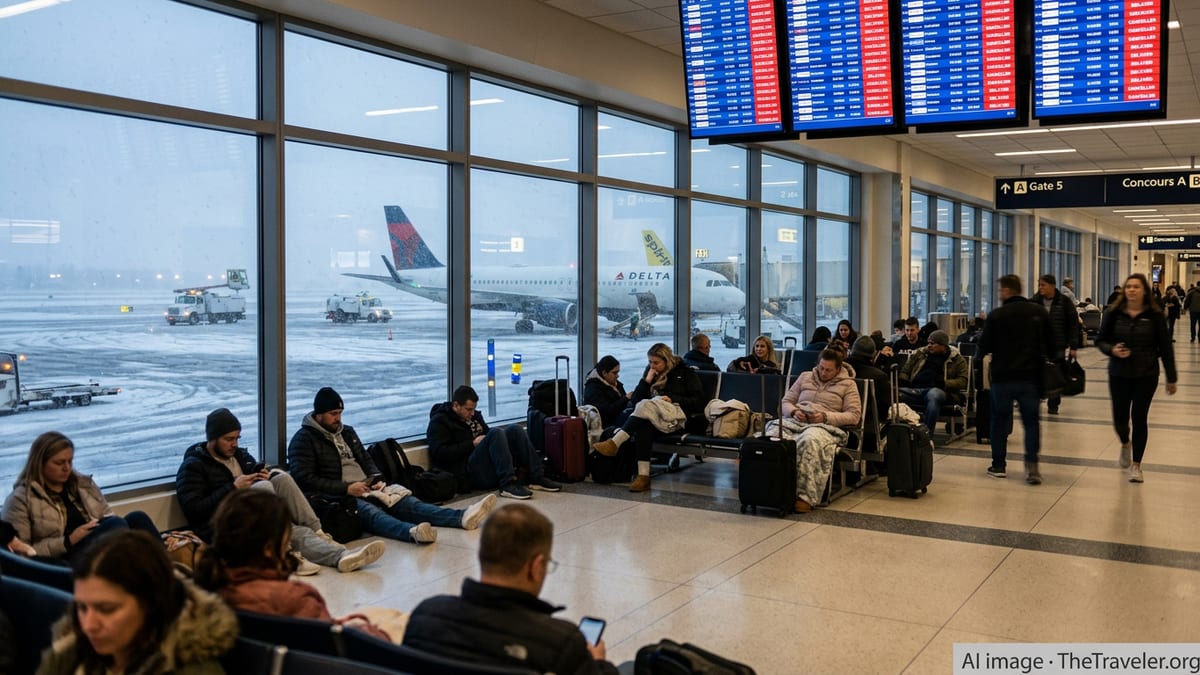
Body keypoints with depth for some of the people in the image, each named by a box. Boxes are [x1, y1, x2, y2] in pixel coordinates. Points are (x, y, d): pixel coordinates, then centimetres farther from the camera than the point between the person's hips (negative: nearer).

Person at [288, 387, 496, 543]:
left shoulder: (347, 432, 21)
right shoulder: (304, 439, -2)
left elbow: (366, 460, 26)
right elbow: (304, 479, -13)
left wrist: (377, 479, 3)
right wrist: (346, 488, -18)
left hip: (366, 489, 7)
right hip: (336, 497, -7)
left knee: (406, 502, -17)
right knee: (370, 512, -37)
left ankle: (463, 517, -37)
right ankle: (414, 532, -68)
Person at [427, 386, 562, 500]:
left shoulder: (474, 415, 22)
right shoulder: (439, 422, -1)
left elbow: (488, 435, 31)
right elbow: (440, 453, -14)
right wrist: (473, 444, -15)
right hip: (469, 472, -8)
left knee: (515, 429, -10)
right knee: (496, 432, -26)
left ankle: (537, 478, -16)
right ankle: (508, 484, -36)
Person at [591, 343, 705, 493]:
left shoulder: (685, 373, 12)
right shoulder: (651, 373, 23)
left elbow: (699, 401, 4)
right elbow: (634, 401, 16)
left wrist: (673, 399, -7)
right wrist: (647, 381, 4)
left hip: (680, 416, -3)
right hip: (654, 417, 3)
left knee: (646, 406, -32)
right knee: (643, 425, -35)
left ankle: (615, 442, -38)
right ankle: (643, 476, -45)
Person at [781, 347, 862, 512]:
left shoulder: (848, 384, 14)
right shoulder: (805, 377, 25)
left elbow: (854, 415, 5)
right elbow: (786, 402, 24)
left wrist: (825, 416, -9)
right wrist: (794, 412, 0)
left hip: (824, 425, -3)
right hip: (795, 421, 3)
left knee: (810, 440, -42)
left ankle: (806, 497, -44)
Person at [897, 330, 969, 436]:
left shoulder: (956, 359, 11)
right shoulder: (920, 353, 23)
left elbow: (963, 380, 2)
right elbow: (905, 370, 28)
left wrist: (944, 383, -13)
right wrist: (902, 381, 7)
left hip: (937, 390, -3)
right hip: (915, 390, 4)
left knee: (933, 394, -42)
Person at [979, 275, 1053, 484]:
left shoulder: (996, 315, -9)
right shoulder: (1039, 312, 0)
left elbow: (984, 347, -7)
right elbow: (1051, 345, 5)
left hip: (1003, 376, -2)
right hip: (1031, 376, 2)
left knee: (999, 420, 12)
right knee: (1031, 420, 9)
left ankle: (999, 465, 15)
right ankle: (1032, 463, -5)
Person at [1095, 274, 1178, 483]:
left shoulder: (1154, 315, -5)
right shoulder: (1114, 313, -2)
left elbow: (1165, 347, 0)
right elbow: (1100, 340, 5)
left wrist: (1171, 378, 1)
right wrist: (1112, 349, -17)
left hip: (1146, 375, -1)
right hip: (1119, 374, 1)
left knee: (1139, 418, 1)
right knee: (1120, 419, 3)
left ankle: (1136, 465, 16)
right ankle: (1125, 444, 39)